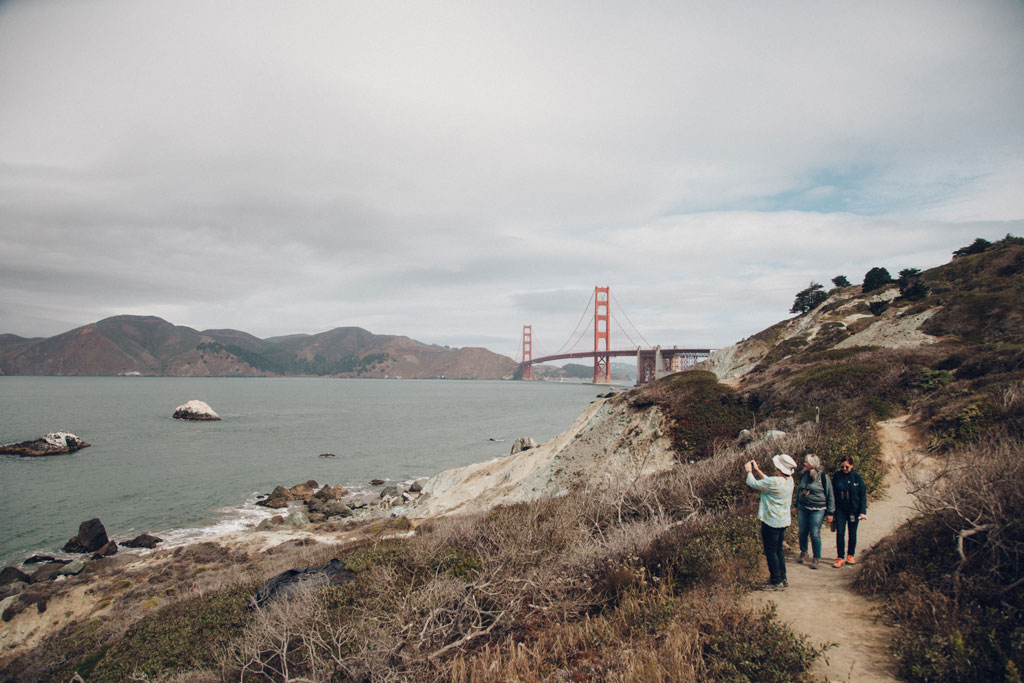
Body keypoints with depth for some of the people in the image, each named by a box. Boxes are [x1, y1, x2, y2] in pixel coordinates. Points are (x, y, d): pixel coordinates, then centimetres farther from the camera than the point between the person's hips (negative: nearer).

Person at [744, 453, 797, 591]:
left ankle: (776, 582, 8)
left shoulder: (775, 482, -26)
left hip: (771, 522, -9)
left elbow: (753, 483, -15)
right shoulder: (789, 480, 0)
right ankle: (782, 579, 29)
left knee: (770, 551, 2)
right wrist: (757, 470, 18)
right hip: (783, 521, 9)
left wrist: (749, 471, 3)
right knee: (778, 549, 20)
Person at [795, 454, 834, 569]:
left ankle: (815, 559, 10)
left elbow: (830, 495, -3)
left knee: (815, 534, -3)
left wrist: (830, 512, -4)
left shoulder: (823, 477, -9)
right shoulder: (803, 475, 6)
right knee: (802, 532, 9)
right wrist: (797, 506, 23)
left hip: (817, 510, -5)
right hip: (803, 508, 5)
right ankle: (803, 552, 30)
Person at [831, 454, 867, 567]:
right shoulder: (836, 477, -3)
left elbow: (863, 495, -3)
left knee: (852, 533, 11)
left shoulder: (857, 477, -6)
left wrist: (863, 511, -9)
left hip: (854, 510, 0)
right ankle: (840, 558, 1)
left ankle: (850, 555, 27)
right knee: (840, 533, -5)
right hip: (840, 509, 0)